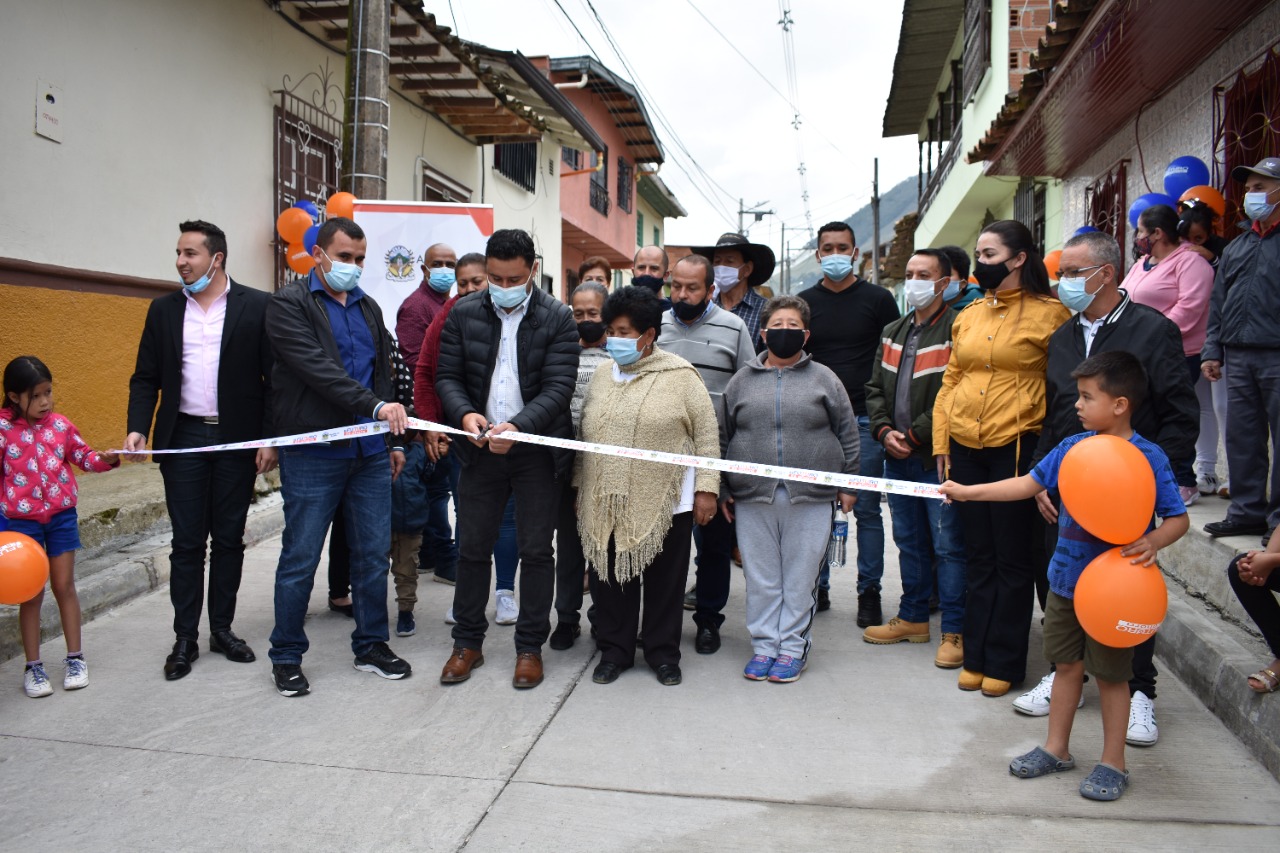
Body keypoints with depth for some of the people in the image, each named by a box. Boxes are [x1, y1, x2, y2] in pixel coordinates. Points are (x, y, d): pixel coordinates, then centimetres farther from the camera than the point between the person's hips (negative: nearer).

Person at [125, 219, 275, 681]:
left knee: (229, 539, 9)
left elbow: (274, 377, -4)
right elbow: (146, 378, 8)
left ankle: (222, 629, 22)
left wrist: (270, 437, -10)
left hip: (237, 439, -2)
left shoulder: (257, 306, -2)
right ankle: (185, 638, 17)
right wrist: (137, 428, -7)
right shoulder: (163, 309, 7)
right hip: (183, 438, 2)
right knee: (187, 542, 6)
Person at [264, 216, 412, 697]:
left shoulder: (368, 308, 17)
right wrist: (376, 406, -26)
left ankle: (372, 645, 25)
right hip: (313, 454, -5)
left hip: (369, 453, 6)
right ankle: (286, 657, 18)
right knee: (300, 559, 3)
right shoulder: (289, 305, -3)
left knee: (374, 554, 10)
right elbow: (317, 369, -17)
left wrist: (395, 439, 15)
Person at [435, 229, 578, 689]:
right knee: (473, 547, 9)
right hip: (480, 447, 2)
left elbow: (558, 387, -13)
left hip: (538, 450, -2)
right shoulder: (463, 313, 2)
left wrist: (517, 426, -28)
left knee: (536, 550, 6)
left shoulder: (558, 318, -7)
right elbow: (447, 375, 2)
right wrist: (464, 414, -18)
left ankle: (530, 646, 20)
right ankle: (467, 642, 25)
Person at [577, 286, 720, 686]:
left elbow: (707, 433, -5)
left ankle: (663, 653, 24)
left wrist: (706, 488, -9)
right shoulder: (601, 377, 10)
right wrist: (580, 488, 14)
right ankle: (614, 650, 25)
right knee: (611, 581, 10)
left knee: (665, 583, 8)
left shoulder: (681, 376, -5)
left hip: (665, 502, -3)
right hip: (607, 504, 4)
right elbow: (585, 437, 15)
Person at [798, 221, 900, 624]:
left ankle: (869, 592, 12)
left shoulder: (878, 299, 4)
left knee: (866, 508, 1)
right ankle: (817, 586, 17)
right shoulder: (805, 302, 10)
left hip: (864, 419, -2)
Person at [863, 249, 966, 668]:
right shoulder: (893, 333, 16)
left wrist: (915, 435, -14)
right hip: (898, 457, 8)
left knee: (948, 546, -2)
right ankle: (913, 618, 30)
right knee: (909, 542, 17)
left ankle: (955, 631, 8)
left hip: (938, 456, -8)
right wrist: (885, 431, 0)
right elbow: (876, 388, 16)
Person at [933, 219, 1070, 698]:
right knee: (979, 558, 13)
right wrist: (941, 443, 8)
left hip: (1017, 448, -5)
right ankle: (976, 657, 24)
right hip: (966, 448, 5)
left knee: (1012, 560, 5)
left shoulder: (1049, 314, -5)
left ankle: (1004, 663, 18)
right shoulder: (968, 316, 12)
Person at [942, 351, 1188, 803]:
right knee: (1067, 664, 17)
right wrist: (969, 492, 6)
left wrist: (1152, 542, -29)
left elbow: (1179, 517, -9)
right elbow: (1030, 483, 9)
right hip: (1065, 579, 5)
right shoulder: (1072, 447, 1)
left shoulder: (1148, 457, -14)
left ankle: (1113, 763, 25)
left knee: (1110, 674, 9)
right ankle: (1056, 749, 32)